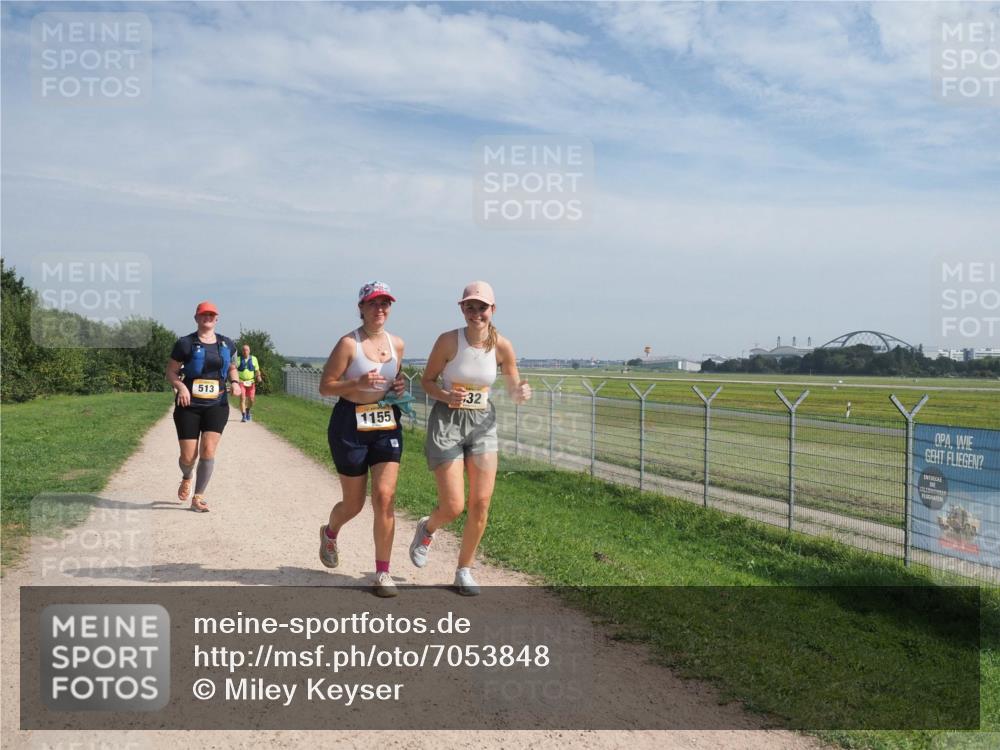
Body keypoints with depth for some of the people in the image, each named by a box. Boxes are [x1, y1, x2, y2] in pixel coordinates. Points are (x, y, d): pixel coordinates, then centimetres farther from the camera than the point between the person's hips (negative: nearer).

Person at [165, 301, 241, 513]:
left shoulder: (227, 344, 8)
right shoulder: (185, 343, -1)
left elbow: (232, 368, 24)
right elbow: (171, 371, 2)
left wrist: (235, 382, 3)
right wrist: (181, 386, -17)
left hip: (216, 405, 2)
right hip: (189, 406, -2)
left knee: (208, 450, -12)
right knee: (188, 456, -3)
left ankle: (198, 498, 0)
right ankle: (186, 478, 35)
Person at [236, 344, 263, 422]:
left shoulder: (253, 359, 7)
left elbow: (257, 370, 10)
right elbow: (234, 370, 1)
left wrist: (258, 376, -9)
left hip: (251, 382, 2)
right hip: (241, 382, -2)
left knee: (251, 399, 2)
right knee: (242, 398, -14)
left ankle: (248, 411, 32)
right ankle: (244, 416, -12)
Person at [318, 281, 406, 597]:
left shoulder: (397, 344, 6)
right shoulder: (348, 343, -10)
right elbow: (325, 386, -9)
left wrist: (399, 386, 1)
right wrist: (358, 383, -24)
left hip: (387, 424, 4)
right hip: (350, 425, -3)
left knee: (385, 497, -9)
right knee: (354, 503, 9)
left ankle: (382, 572, 1)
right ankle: (329, 533, 45)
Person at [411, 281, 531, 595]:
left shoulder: (502, 346, -5)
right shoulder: (448, 341, -13)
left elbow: (513, 389, 7)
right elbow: (426, 380, -2)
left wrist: (521, 393, -17)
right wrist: (446, 396, -22)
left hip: (483, 423, 3)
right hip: (446, 421, -3)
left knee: (481, 505, 0)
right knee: (453, 507, -6)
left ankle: (464, 571, 20)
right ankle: (427, 528, 32)